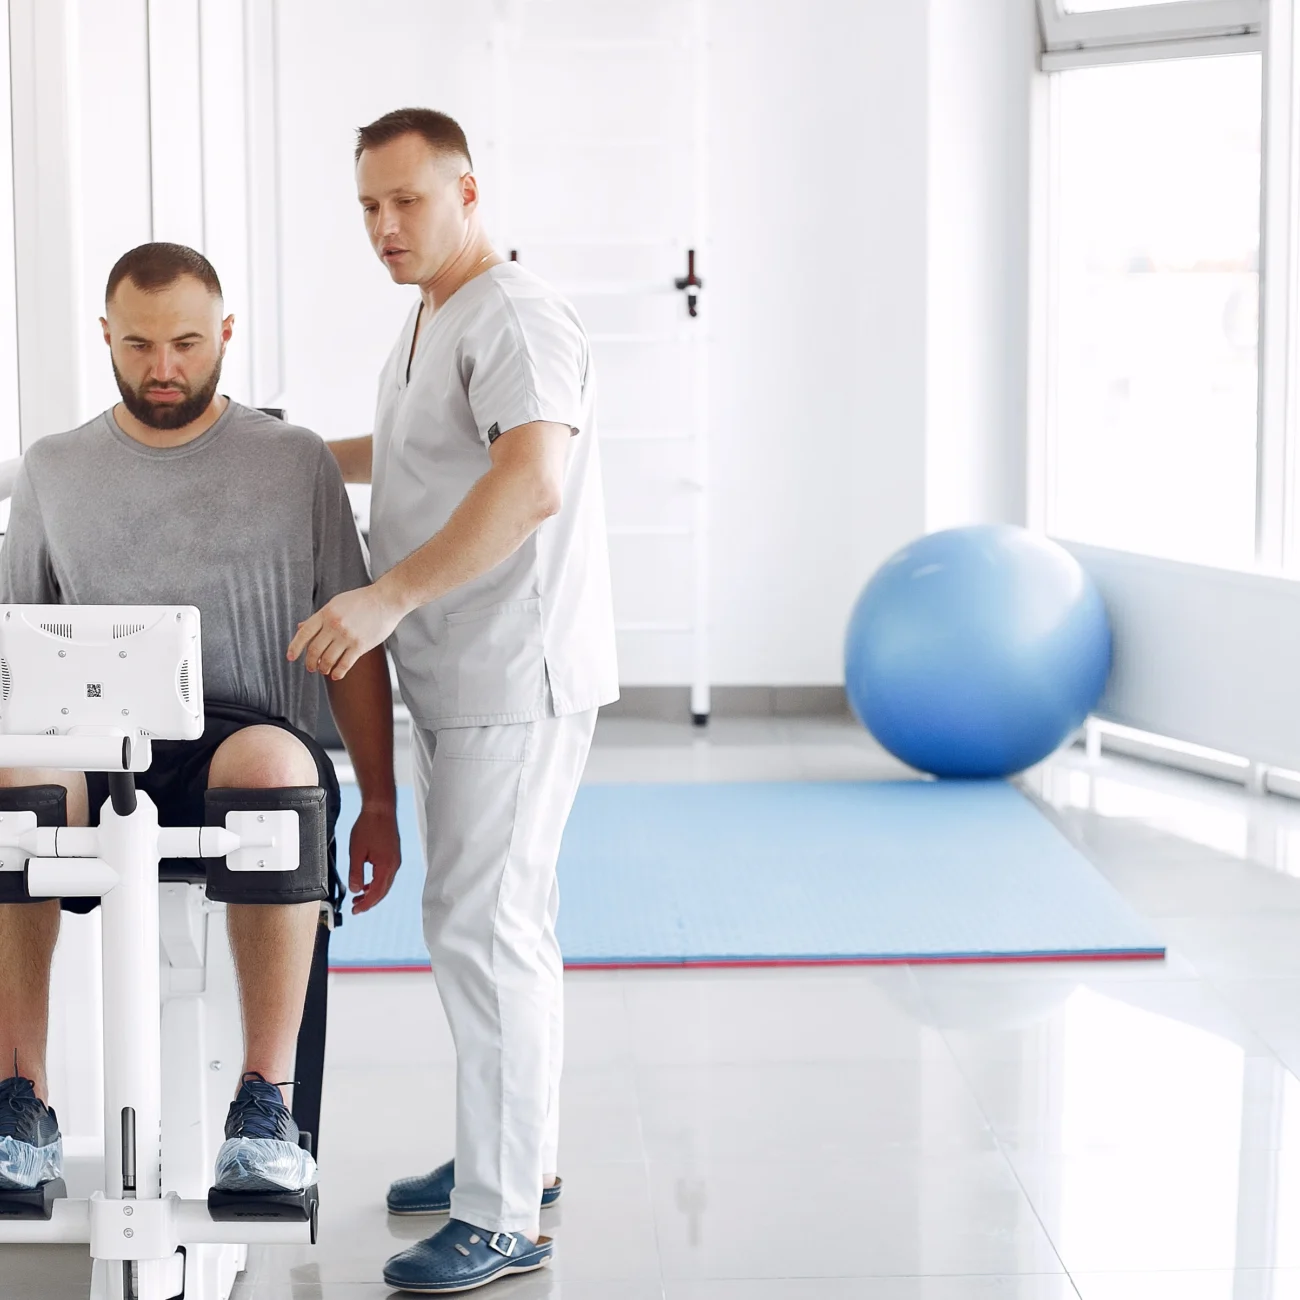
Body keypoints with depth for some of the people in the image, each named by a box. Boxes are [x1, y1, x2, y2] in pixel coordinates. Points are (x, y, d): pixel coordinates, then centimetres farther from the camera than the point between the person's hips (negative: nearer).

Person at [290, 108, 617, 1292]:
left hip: (514, 681, -10)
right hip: (455, 678, 10)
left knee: (482, 925, -10)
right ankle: (518, 1152, 30)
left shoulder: (515, 320, -16)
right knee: (499, 917, 17)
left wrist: (389, 595, -37)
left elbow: (532, 481, -32)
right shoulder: (428, 324, 17)